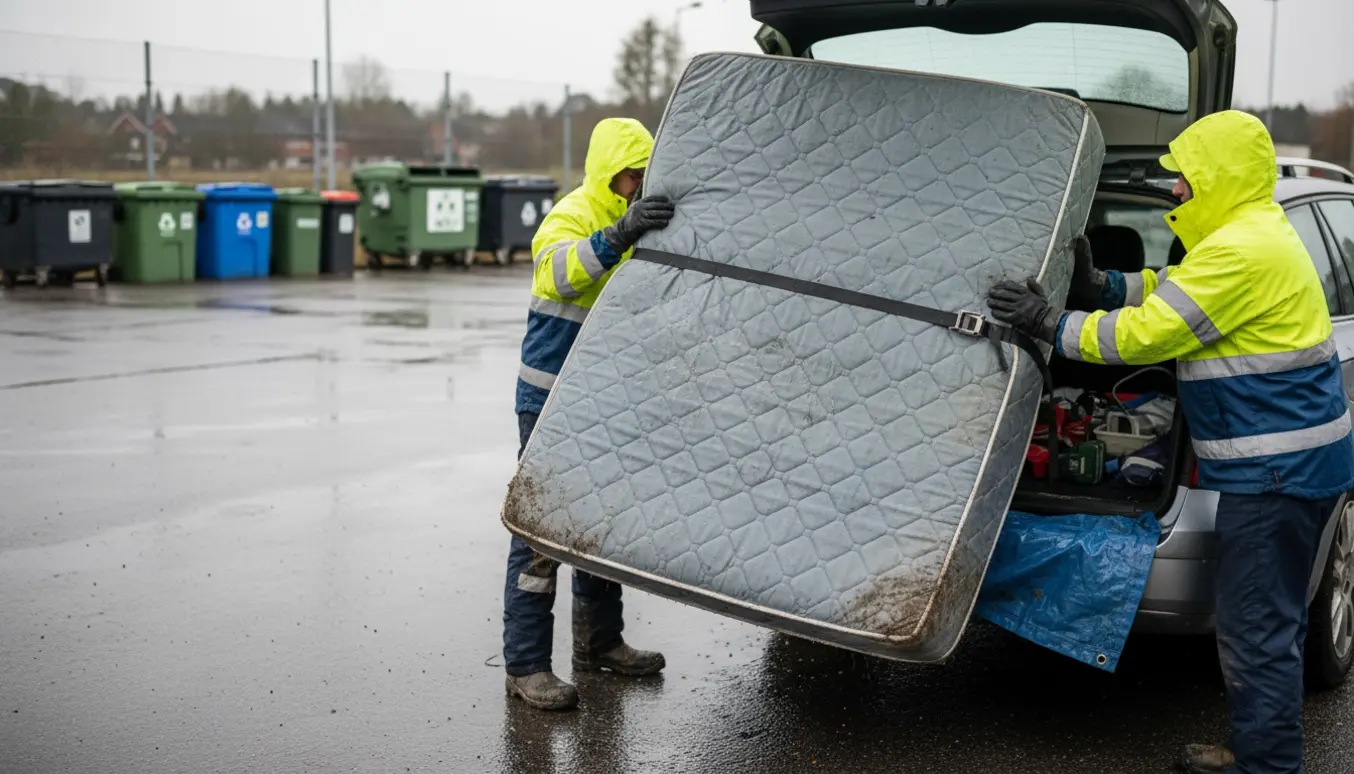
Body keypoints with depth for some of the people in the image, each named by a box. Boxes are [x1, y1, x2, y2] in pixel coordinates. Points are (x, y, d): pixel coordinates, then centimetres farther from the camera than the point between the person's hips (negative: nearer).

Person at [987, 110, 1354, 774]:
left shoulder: (1241, 250, -20)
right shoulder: (1259, 233, 14)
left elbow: (1148, 333, -19)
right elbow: (1170, 292, 21)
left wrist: (1050, 325, -12)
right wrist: (1098, 286, 9)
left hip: (1277, 469, -11)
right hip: (1288, 462, 11)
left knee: (1256, 633, -4)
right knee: (1270, 623, 19)